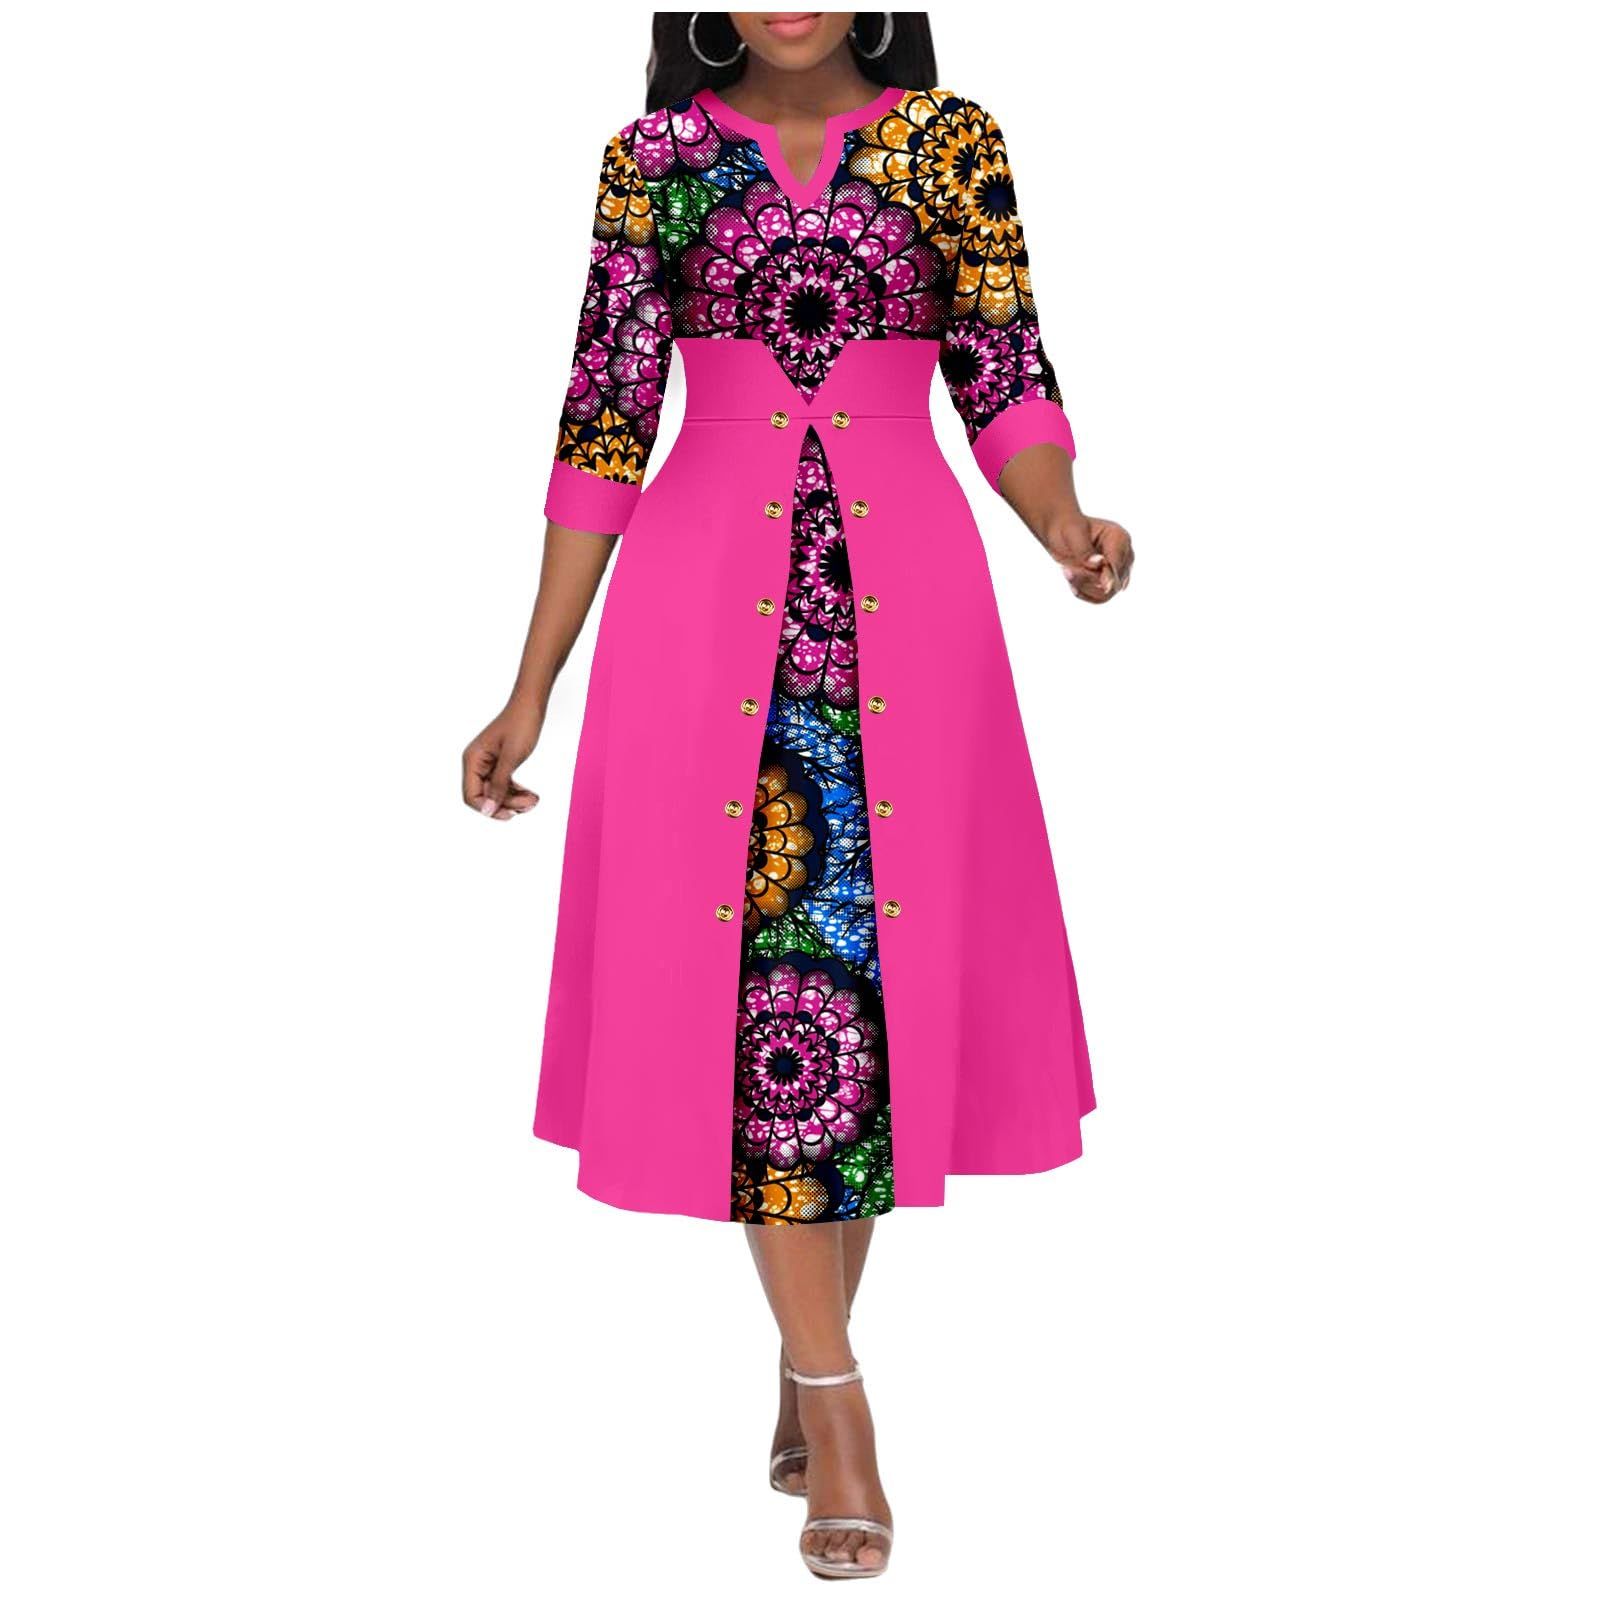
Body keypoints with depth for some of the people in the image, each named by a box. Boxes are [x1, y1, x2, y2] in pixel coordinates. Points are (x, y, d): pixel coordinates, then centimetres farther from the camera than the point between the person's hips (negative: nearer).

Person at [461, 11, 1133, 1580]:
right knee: (750, 970, -6)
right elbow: (603, 425, 5)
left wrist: (1065, 524, -19)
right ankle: (836, 1415, 1)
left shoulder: (951, 142, 6)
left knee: (880, 953, 2)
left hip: (901, 601, 1)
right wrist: (531, 689, 3)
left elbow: (1007, 381, 4)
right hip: (706, 603, 0)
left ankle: (806, 1362, 20)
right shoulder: (654, 156, 6)